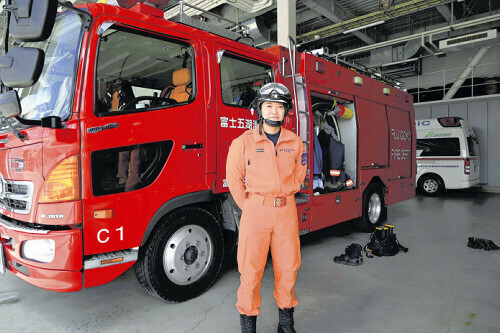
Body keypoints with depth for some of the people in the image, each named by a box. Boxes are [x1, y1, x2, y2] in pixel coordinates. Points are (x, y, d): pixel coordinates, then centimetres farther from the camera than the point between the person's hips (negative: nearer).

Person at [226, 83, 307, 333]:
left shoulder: (295, 143, 6)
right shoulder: (243, 142, -3)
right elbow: (234, 179, 2)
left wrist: (284, 197, 10)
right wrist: (248, 207, 1)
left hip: (286, 211, 3)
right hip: (255, 210, -3)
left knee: (288, 266, 11)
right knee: (251, 269, 2)